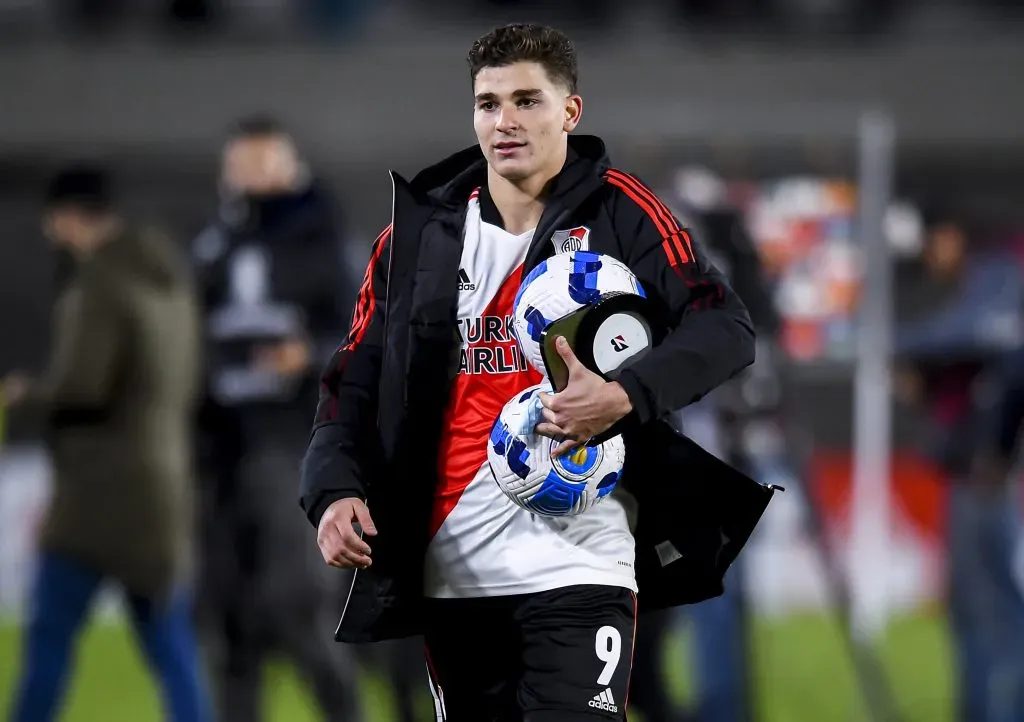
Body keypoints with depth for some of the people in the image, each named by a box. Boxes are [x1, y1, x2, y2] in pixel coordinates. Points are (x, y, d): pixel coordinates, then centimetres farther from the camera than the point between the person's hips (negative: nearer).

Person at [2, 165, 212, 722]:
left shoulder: (99, 284, -15)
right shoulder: (169, 277, 13)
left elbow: (79, 387, -21)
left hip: (103, 484, -8)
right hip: (163, 483, 8)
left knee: (49, 634, -1)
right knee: (170, 645, 6)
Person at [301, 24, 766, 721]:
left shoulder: (616, 212, 0)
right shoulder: (420, 232, 9)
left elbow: (725, 328, -9)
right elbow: (354, 383, 11)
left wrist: (624, 398, -25)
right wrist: (335, 491, -6)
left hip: (577, 562, -4)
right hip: (452, 571, 4)